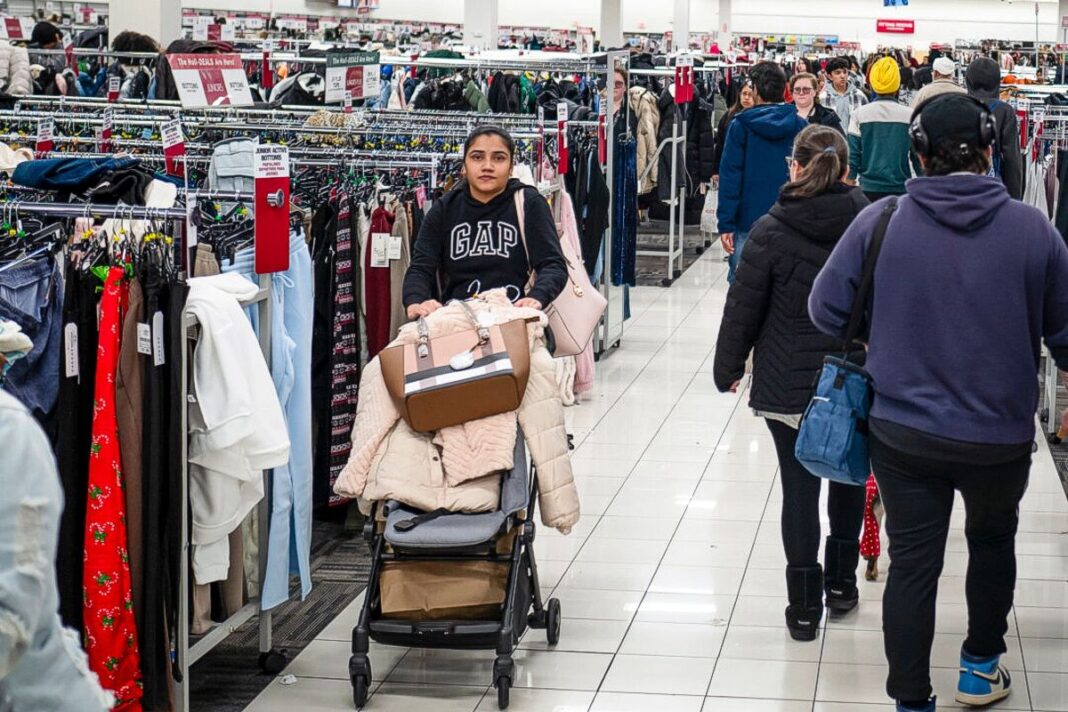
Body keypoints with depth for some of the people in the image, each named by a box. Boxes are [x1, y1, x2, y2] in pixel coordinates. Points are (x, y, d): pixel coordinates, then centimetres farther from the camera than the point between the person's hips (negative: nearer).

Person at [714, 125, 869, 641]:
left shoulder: (771, 232, -11)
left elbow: (743, 308, -6)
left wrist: (728, 369, 8)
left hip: (787, 383, -2)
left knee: (799, 487, 4)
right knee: (848, 477, 21)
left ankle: (804, 605, 6)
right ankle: (841, 583, 31)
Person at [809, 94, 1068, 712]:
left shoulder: (879, 222, -12)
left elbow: (827, 311, -4)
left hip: (903, 432, 0)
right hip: (1001, 434, 1)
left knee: (912, 564, 10)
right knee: (993, 539, 26)